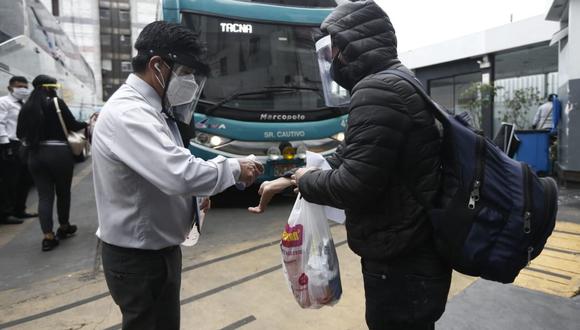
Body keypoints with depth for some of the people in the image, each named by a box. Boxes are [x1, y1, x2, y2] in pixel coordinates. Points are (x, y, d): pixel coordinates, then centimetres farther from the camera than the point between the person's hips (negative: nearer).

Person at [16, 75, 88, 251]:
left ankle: (48, 236, 1)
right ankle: (64, 227, 28)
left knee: (44, 195, 6)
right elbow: (73, 125, -5)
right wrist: (87, 123, 14)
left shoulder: (27, 107, 6)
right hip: (59, 153, -4)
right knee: (63, 192, 13)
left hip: (35, 155, 4)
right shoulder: (56, 103, -8)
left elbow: (20, 133, 9)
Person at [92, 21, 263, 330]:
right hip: (137, 257, -9)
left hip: (160, 247, 9)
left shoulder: (146, 109, 8)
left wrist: (192, 195, 3)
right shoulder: (127, 113, -25)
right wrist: (233, 168, -22)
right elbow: (180, 174, -37)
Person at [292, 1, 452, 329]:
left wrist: (307, 181, -8)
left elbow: (355, 185, -28)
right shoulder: (397, 83, 12)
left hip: (402, 263, -10)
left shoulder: (378, 91, -22)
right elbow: (351, 155, 15)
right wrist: (290, 178, 13)